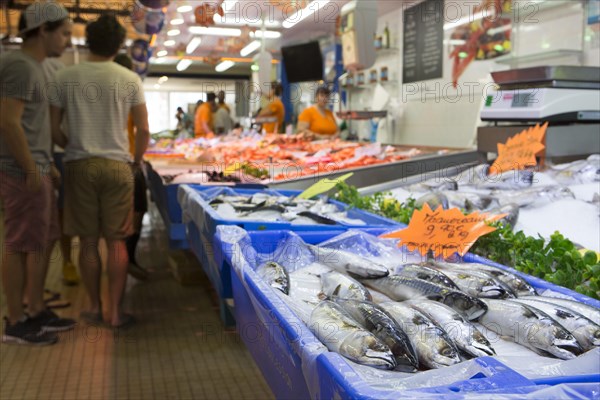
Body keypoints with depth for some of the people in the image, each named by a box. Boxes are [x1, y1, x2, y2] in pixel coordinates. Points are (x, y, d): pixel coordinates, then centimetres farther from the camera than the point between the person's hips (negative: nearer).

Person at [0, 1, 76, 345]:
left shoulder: (33, 67, 16)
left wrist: (47, 165, 18)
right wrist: (31, 171, -18)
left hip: (36, 170, 10)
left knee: (46, 240, 14)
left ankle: (37, 311, 25)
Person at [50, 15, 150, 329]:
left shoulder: (65, 77, 0)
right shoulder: (130, 80, -1)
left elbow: (53, 128, 0)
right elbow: (143, 130, -2)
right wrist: (136, 160, 14)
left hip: (79, 165, 1)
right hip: (117, 166, 0)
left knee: (88, 241, 10)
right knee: (116, 241, 5)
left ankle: (94, 307, 21)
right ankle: (115, 312, 9)